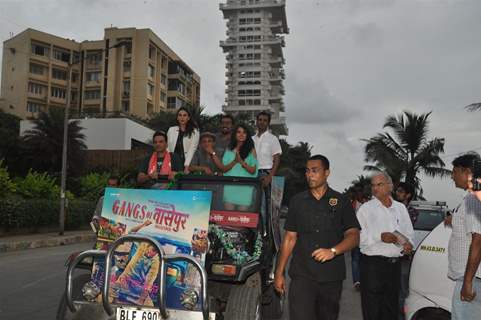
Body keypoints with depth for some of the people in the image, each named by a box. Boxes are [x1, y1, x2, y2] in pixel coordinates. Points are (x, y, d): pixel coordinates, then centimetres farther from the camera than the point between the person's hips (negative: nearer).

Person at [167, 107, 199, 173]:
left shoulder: (194, 131, 0)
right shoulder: (171, 130, 10)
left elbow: (192, 149, -9)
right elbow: (167, 148, 10)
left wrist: (187, 167, -19)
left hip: (187, 164, -2)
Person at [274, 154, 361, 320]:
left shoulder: (341, 201, 4)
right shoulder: (297, 201, 8)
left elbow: (353, 236, -1)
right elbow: (290, 237, 8)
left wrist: (333, 251, -20)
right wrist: (279, 272, 3)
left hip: (332, 276, 0)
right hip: (302, 275, 0)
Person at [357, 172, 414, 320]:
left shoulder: (401, 208, 11)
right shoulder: (366, 208, -4)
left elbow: (409, 233, 18)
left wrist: (408, 243, -2)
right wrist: (380, 237, -22)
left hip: (395, 263, 5)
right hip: (372, 264, -5)